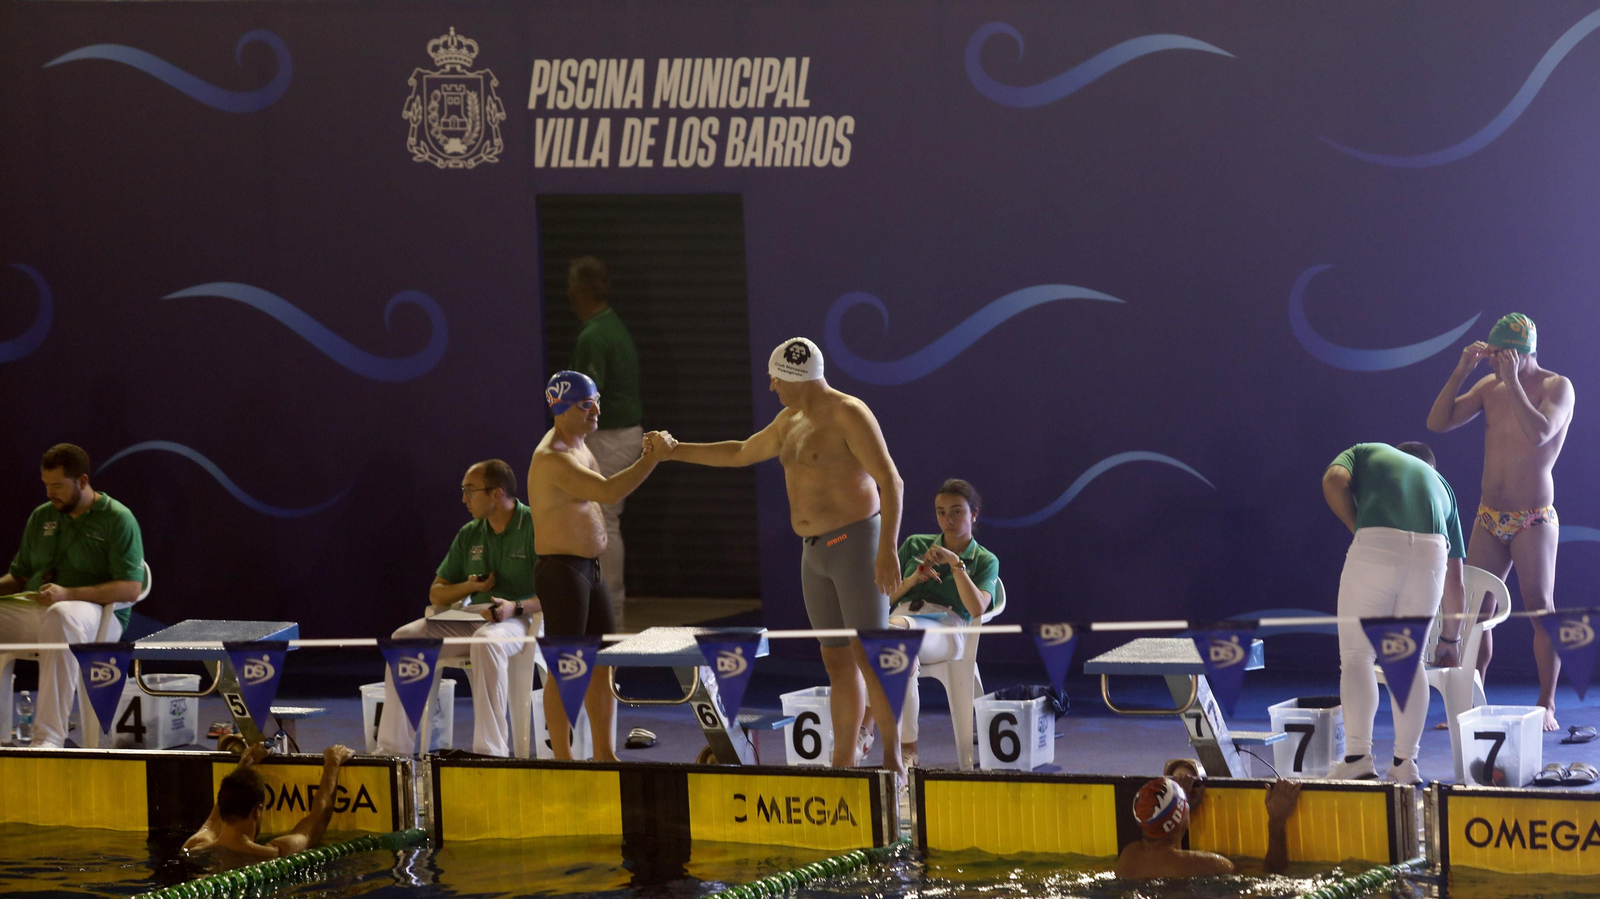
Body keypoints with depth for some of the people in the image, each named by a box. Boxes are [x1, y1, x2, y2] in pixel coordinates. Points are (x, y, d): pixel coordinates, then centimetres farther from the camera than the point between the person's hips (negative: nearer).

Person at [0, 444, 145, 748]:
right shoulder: (41, 517, 21)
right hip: (33, 607, 6)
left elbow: (131, 588, -9)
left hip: (98, 614, -6)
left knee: (62, 616, -42)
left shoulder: (117, 519, 1)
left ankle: (49, 737, -46)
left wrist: (68, 594, -20)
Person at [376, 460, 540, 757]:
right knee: (404, 638, -14)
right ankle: (393, 748, -14)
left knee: (485, 641, -40)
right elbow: (436, 594, 19)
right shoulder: (469, 535, 16)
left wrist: (516, 607, -28)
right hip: (470, 618, 7)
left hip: (519, 619, -7)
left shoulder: (535, 528, -4)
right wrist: (471, 586, -2)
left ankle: (490, 750, -39)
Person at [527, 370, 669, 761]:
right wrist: (652, 458, -23)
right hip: (561, 569, -10)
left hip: (590, 568, 10)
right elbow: (609, 492, -29)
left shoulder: (581, 447, 15)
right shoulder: (553, 458, -19)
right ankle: (563, 761, -1)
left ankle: (604, 754, 18)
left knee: (604, 662, 12)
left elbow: (606, 491, 24)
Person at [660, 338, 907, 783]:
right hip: (819, 553, 9)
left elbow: (891, 482, -20)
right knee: (838, 662, 9)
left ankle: (894, 762, -6)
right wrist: (677, 451, 26)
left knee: (870, 659, -11)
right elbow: (742, 454, 28)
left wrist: (888, 550, -28)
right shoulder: (794, 420, 13)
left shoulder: (849, 414, -15)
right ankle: (843, 765, 11)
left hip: (858, 545, -9)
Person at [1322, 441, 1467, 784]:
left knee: (1357, 655, 7)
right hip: (1431, 552, 3)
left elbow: (1334, 481, 4)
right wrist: (1450, 641, 45)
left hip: (1376, 544, -3)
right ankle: (1405, 763, 12)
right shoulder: (1440, 483, 36)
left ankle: (1358, 758, -5)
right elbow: (1455, 581, 35)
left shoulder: (1364, 453, 31)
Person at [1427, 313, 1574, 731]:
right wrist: (1461, 371, -6)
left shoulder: (1557, 387, -7)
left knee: (1540, 609, -5)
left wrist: (1513, 381, -21)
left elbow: (1539, 433, -25)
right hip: (1489, 519, 5)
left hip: (1534, 520, -5)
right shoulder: (1490, 386, 8)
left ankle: (1546, 707, -2)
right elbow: (1438, 422, 3)